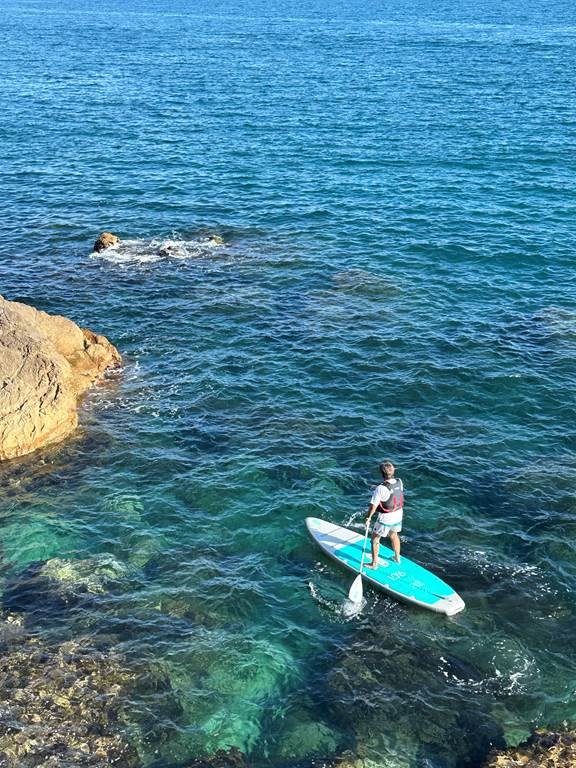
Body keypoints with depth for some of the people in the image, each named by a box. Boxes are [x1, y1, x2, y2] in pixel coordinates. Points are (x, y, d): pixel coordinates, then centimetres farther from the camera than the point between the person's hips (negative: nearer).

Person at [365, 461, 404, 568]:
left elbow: (373, 505, -23)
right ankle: (397, 558, 45)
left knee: (375, 539, 13)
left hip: (385, 519, -6)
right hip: (398, 515, 6)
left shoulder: (381, 488, -29)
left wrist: (369, 517, -10)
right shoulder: (399, 482, -11)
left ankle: (374, 564, 21)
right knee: (394, 535, 30)